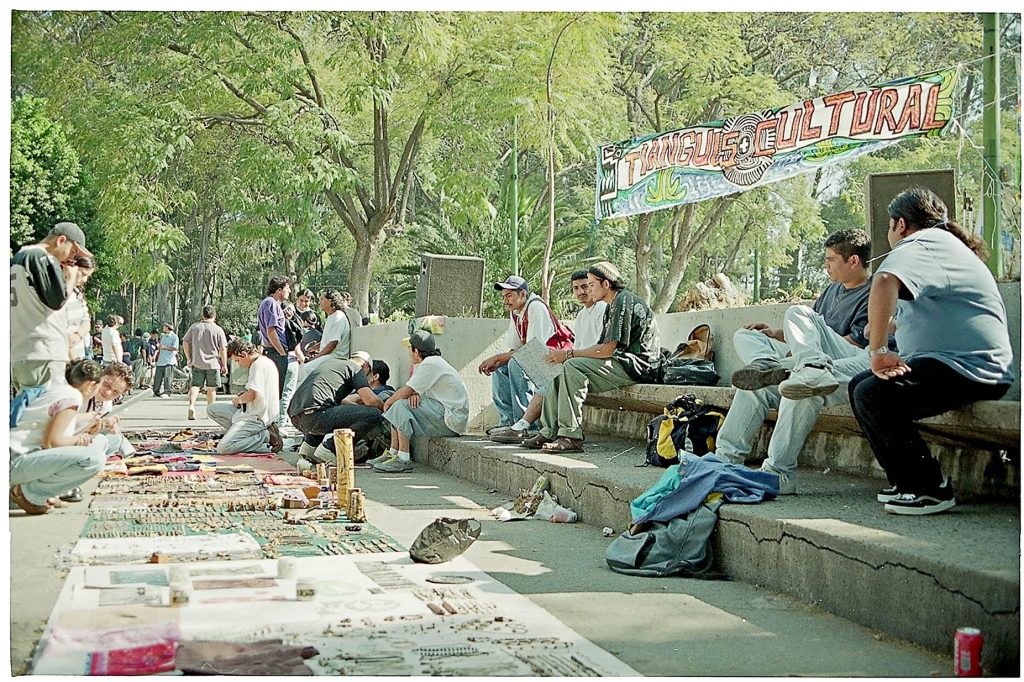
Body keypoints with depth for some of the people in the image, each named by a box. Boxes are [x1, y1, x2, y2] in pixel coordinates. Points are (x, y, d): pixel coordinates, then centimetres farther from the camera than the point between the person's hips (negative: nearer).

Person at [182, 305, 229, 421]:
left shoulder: (194, 327, 3)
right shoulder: (218, 330, -6)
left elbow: (185, 343, 8)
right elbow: (223, 349, -6)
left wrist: (188, 358, 17)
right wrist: (224, 365, 2)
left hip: (197, 363, 2)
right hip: (213, 363, -2)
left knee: (195, 385, 1)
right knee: (211, 388, 10)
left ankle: (191, 405, -22)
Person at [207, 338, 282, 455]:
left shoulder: (258, 364, -16)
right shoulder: (267, 362, 15)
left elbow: (253, 394, -25)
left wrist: (238, 399, -5)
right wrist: (243, 396, 14)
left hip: (256, 418, -11)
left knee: (223, 448, -19)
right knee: (212, 409, 13)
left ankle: (265, 437, -11)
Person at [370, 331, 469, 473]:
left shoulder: (431, 364, -18)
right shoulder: (425, 363, 14)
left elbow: (406, 392, -16)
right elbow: (411, 391, 15)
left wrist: (387, 403, 1)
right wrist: (414, 394, -9)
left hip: (452, 418, -11)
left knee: (400, 405, -21)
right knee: (398, 405, 16)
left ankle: (403, 460, -21)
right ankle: (393, 453, 14)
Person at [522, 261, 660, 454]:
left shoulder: (624, 301, -14)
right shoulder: (612, 305, 19)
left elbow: (607, 350, -19)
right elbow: (604, 347, 14)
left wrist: (569, 354, -11)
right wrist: (567, 355, 2)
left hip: (636, 365, -10)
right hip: (622, 364, 10)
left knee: (572, 368, -24)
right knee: (559, 372, 3)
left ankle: (571, 436, -25)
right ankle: (549, 432, 0)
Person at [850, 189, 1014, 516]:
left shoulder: (922, 245, -10)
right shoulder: (939, 245, 26)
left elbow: (885, 282, -34)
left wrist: (878, 350, -29)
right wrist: (882, 327, 44)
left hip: (970, 368, -11)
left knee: (873, 395, -25)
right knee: (859, 386, 9)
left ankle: (931, 489, -14)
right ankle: (905, 481, 11)